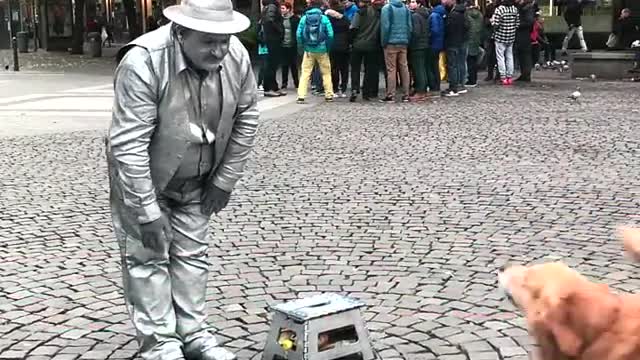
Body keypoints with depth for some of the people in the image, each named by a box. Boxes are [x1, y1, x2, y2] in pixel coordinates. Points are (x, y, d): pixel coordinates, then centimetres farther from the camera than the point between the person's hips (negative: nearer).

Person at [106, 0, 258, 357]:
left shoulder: (237, 56, -18)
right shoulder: (143, 62, -33)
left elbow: (246, 117, -2)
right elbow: (128, 144, -31)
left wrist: (225, 179, -1)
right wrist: (147, 212, -29)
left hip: (196, 180, 5)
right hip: (142, 178, -5)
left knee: (193, 253, 11)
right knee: (147, 257, -2)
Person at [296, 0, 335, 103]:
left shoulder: (304, 18, -1)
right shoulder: (324, 18, -6)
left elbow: (299, 34, -4)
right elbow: (330, 35, -9)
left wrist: (302, 46, 7)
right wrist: (328, 47, 4)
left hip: (309, 50, 1)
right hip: (322, 50, -1)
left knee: (305, 73, 4)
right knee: (326, 73, 12)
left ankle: (301, 96, -5)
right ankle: (329, 95, 17)